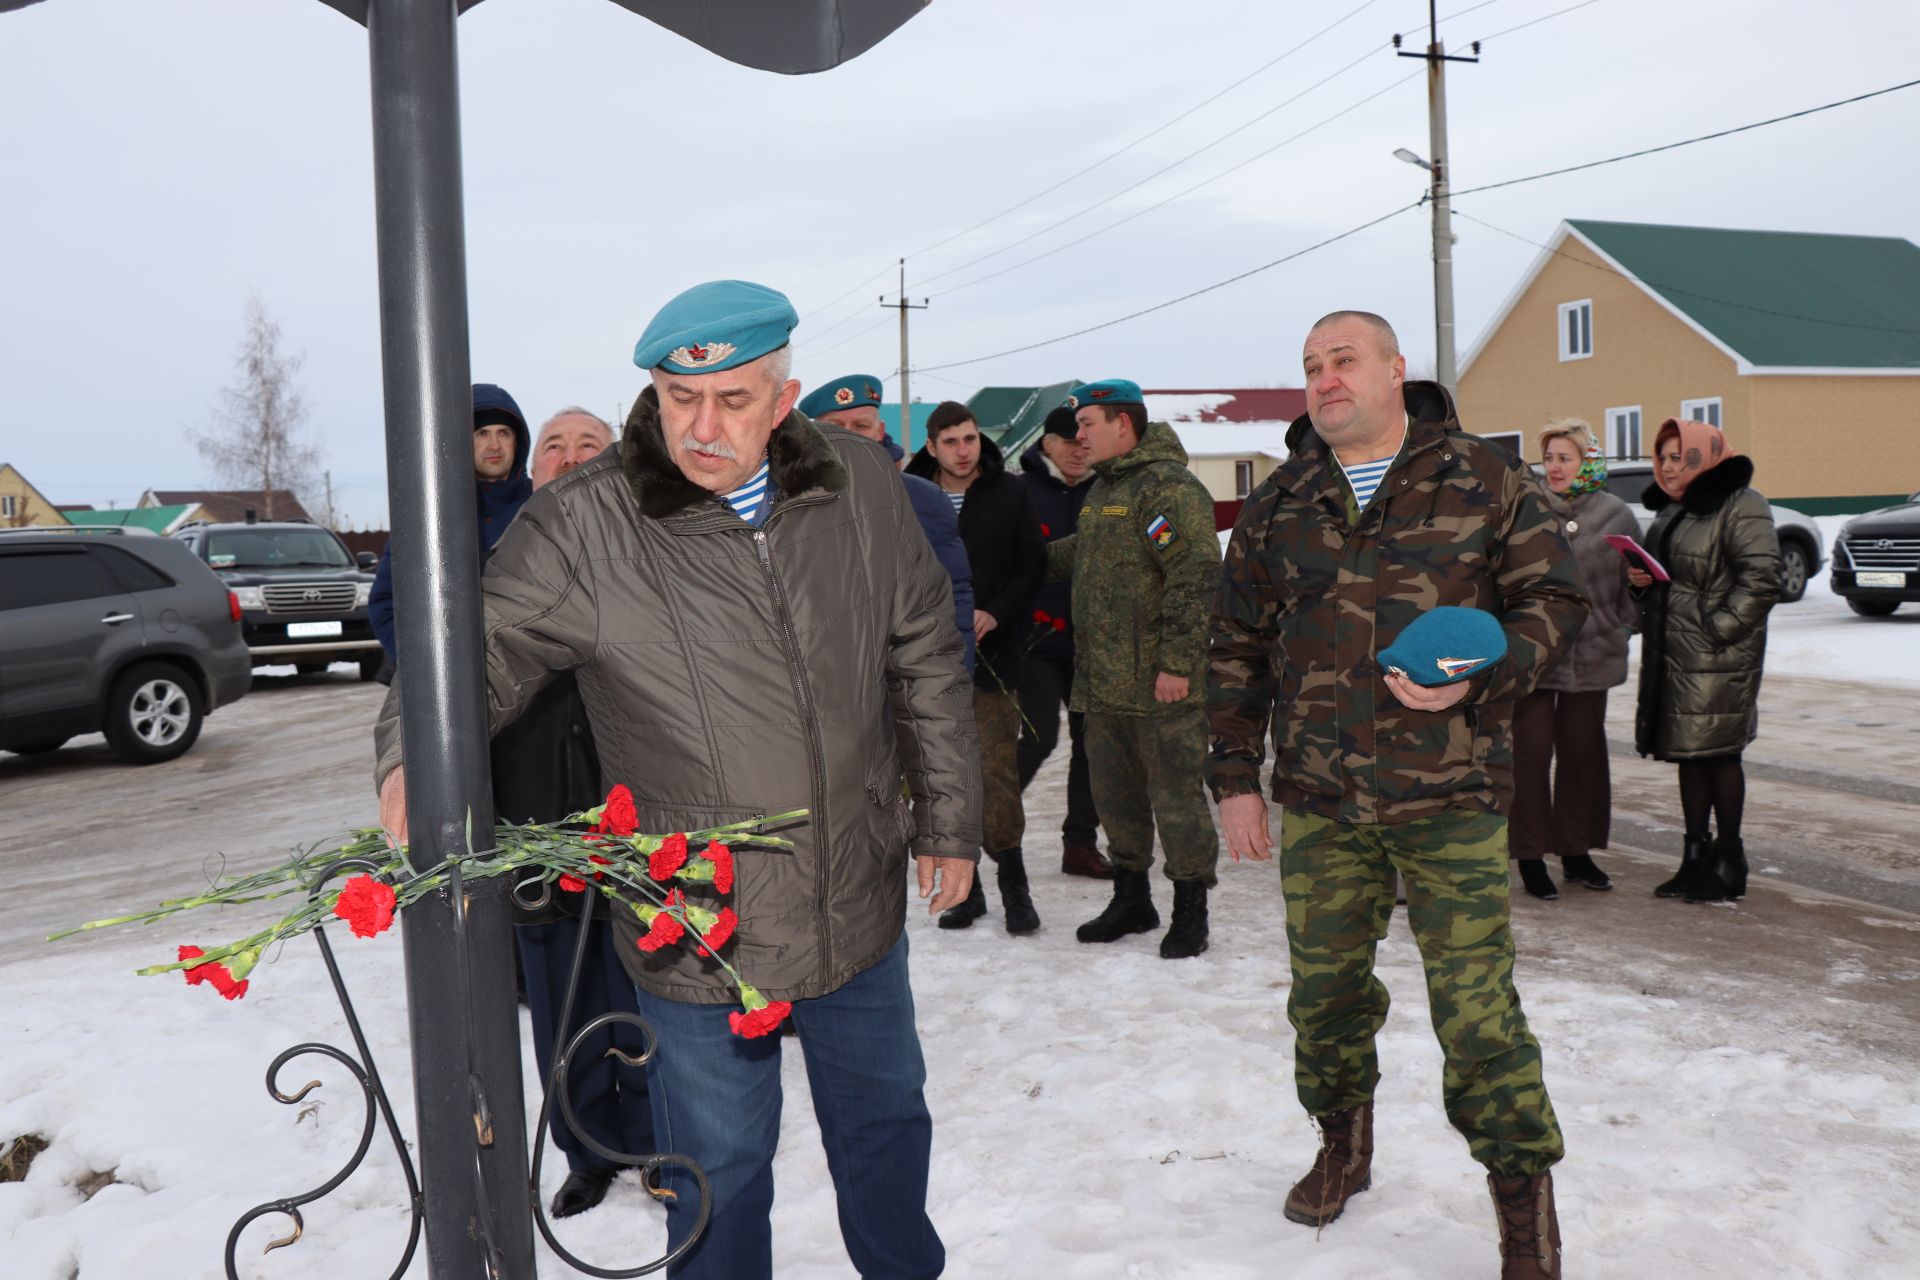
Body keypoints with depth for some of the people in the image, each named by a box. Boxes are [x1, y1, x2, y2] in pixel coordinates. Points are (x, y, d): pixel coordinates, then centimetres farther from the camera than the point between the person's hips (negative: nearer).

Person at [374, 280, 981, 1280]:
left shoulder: (860, 484, -6)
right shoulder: (584, 525, -17)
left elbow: (925, 663, 4)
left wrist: (948, 819, 8)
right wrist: (413, 759, -36)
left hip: (861, 909, 4)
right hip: (696, 936, -3)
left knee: (886, 1118, 26)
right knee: (720, 1167, 15)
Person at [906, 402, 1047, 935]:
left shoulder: (1009, 493, 2)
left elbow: (1034, 565, 3)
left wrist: (995, 613, -11)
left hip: (993, 654, -2)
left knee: (998, 770, -5)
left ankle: (1012, 880, 8)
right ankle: (964, 884, 16)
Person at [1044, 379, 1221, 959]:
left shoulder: (1168, 487, -14)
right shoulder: (1103, 489, 17)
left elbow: (1195, 575, -22)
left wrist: (1176, 662, -24)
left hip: (1162, 686, -9)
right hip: (1103, 683, 10)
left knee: (1175, 796, 0)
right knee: (1114, 795, 17)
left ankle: (1190, 910, 13)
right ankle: (1131, 899, 31)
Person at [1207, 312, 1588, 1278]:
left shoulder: (1482, 479, 1)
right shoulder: (1278, 503, 9)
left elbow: (1553, 597, 3)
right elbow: (1238, 647, 12)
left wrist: (1480, 677, -15)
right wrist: (1236, 777, 9)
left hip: (1449, 796, -3)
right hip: (1318, 800, 3)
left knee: (1475, 1005, -3)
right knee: (1324, 987, 14)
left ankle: (1524, 1201, 15)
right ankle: (1343, 1145, 38)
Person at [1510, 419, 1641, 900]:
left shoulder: (1615, 515, 4)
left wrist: (1623, 627, 3)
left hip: (1591, 656, 2)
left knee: (1583, 750, 11)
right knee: (1531, 750, -1)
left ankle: (1577, 850, 24)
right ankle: (1531, 855, 9)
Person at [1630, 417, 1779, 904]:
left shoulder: (1741, 505, -11)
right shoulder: (1671, 510, 17)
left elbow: (1761, 580, -18)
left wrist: (1720, 627, -19)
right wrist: (1641, 581, 4)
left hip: (1718, 658, -8)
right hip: (1671, 654, 8)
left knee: (1719, 753, -3)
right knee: (1688, 754, 11)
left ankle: (1729, 862, 7)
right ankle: (1696, 857, 19)